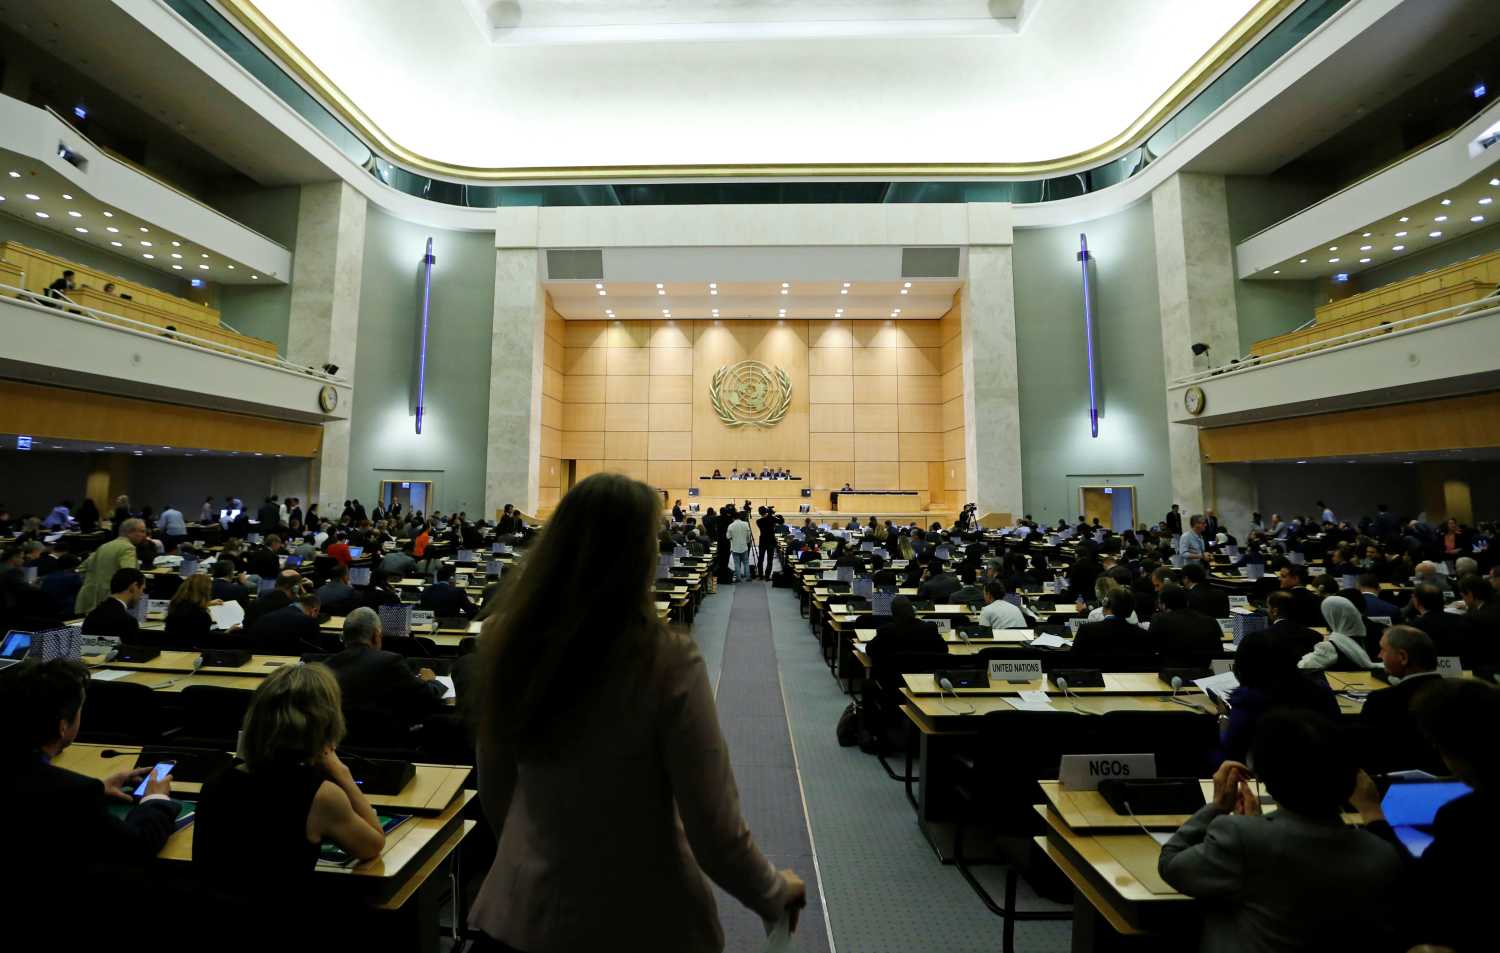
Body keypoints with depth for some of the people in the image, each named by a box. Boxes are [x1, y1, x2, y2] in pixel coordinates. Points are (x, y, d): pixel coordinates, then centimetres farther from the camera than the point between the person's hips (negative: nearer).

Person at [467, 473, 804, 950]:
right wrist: (776, 893, 0)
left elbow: (494, 797, 2)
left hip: (526, 905, 3)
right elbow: (715, 833, -20)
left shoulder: (505, 639, -12)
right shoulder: (666, 662, -28)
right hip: (637, 914, -2)